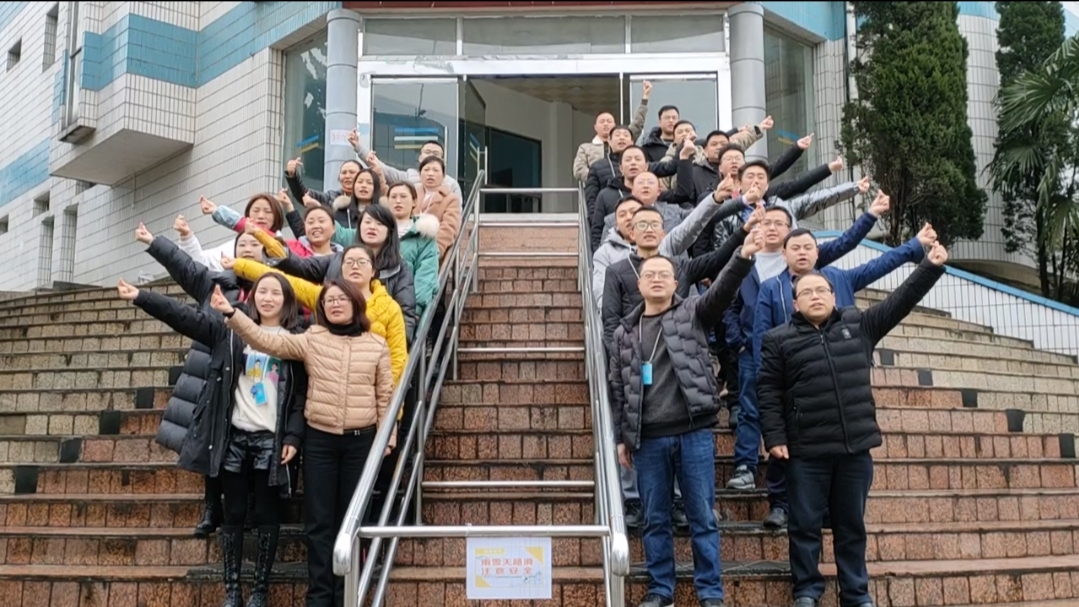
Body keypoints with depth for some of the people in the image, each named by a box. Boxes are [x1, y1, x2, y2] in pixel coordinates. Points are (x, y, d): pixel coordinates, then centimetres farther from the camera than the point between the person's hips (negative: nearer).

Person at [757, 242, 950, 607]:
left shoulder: (858, 325, 10)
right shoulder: (778, 340, 1)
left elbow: (899, 302, 10)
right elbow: (769, 392, 0)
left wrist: (931, 266, 2)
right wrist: (774, 437, -8)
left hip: (856, 447, 2)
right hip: (806, 452, -2)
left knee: (852, 525, 12)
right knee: (805, 525, 5)